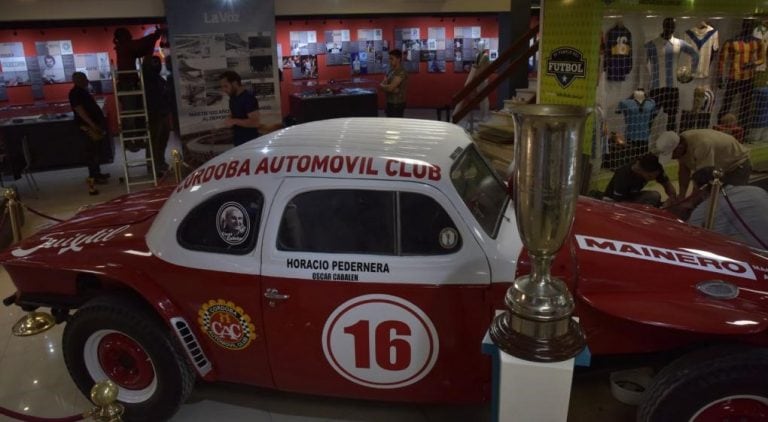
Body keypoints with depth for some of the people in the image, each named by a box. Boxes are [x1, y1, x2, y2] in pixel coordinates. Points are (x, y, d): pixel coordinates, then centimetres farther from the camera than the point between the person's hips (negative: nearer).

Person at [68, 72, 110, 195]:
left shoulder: (82, 91, 17)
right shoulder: (75, 93, -14)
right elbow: (79, 110, -22)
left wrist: (100, 122, 21)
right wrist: (92, 124, -26)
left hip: (94, 124, 10)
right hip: (88, 126, -10)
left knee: (95, 150, 16)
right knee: (92, 151, -10)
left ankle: (96, 173, 25)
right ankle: (93, 177, -10)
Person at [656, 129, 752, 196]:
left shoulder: (701, 145, -41)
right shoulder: (679, 142, -16)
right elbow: (684, 170, -7)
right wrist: (681, 196, -13)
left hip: (738, 164, -8)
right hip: (720, 166, 8)